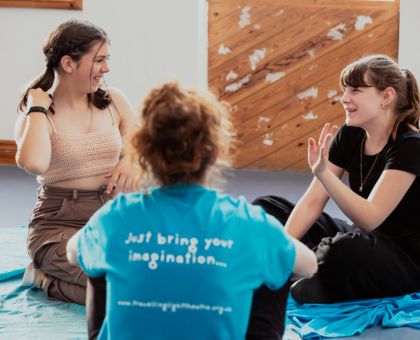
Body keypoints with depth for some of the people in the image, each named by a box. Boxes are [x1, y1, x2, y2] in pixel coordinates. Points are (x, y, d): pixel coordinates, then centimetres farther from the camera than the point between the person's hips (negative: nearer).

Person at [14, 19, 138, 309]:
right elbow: (34, 163, -29)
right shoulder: (35, 114, -6)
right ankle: (47, 279, 0)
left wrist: (132, 160, -13)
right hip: (60, 226, -5)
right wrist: (38, 107, -15)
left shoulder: (113, 101, 5)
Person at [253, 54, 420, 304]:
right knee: (265, 209, 4)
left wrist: (323, 173, -40)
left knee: (346, 250, -41)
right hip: (360, 238, 8)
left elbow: (370, 219, -30)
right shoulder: (349, 136, 0)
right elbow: (312, 202, -5)